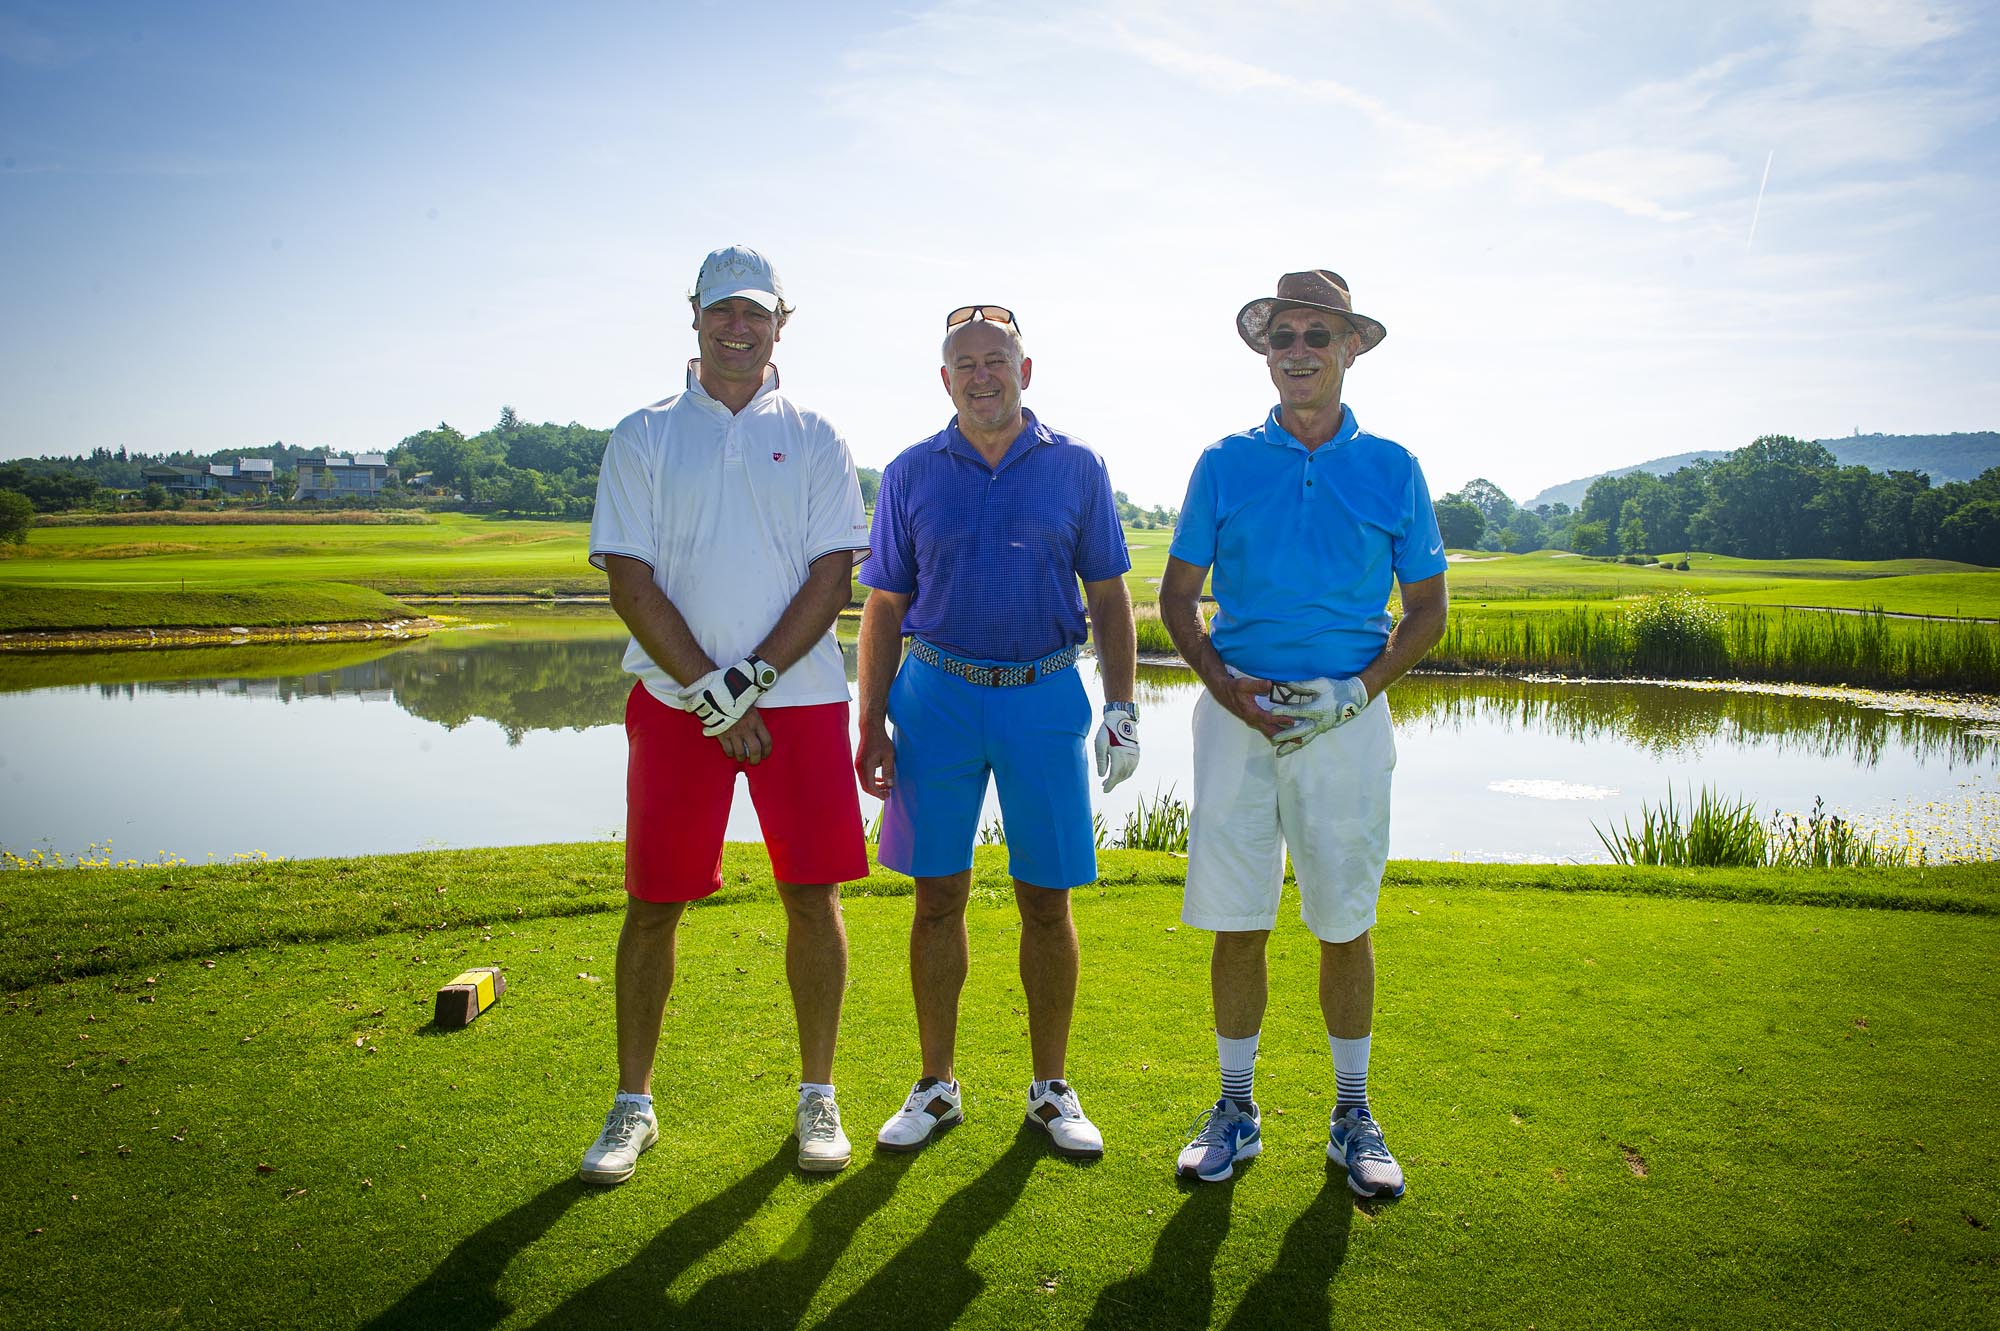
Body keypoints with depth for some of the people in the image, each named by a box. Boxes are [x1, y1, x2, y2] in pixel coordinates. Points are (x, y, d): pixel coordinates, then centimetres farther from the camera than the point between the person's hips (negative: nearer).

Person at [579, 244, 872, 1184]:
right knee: (652, 903, 4)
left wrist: (752, 680, -12)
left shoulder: (813, 439, 8)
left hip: (800, 698, 1)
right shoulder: (642, 438, 6)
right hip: (675, 704, 0)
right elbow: (630, 582, -2)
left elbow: (832, 577, 0)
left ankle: (817, 1097, 18)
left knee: (813, 895, 2)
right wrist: (712, 692, -10)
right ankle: (632, 1106, 19)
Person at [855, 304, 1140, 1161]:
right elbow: (885, 607, 8)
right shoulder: (911, 474, 6)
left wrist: (1122, 707, 0)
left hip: (1044, 697, 0)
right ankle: (937, 1086, 21)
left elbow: (1109, 597, 8)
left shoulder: (1076, 470, 6)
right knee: (937, 897, 6)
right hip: (937, 695, 1)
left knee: (1046, 900, 4)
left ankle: (1051, 1088, 20)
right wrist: (872, 723, 1)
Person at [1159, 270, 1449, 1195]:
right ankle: (1236, 1109, 20)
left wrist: (1361, 688, -8)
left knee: (1345, 923, 7)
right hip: (1238, 711, 0)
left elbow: (1427, 607, 8)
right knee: (1235, 921, 4)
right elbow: (1177, 595, 7)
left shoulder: (1392, 469, 6)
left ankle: (1352, 1114, 24)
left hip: (1346, 716, 0)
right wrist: (1225, 686, -9)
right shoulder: (1225, 464, 6)